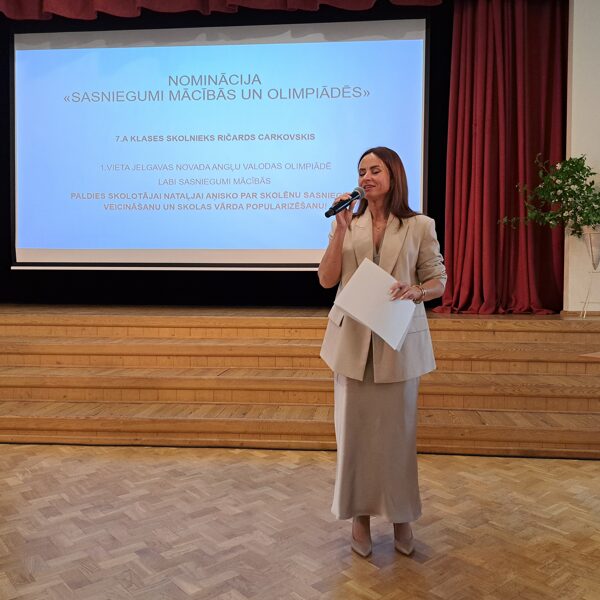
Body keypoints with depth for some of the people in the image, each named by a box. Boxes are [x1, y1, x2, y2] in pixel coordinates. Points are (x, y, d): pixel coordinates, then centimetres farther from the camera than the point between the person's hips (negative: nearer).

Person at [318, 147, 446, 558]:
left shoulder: (419, 226, 0)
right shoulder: (349, 224, 5)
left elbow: (438, 281, 3)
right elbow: (327, 280, -1)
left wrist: (415, 291, -18)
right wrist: (340, 230, -10)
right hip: (353, 340, 2)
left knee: (398, 428, 8)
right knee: (355, 428, 8)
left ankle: (402, 516, 27)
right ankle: (360, 514, 24)